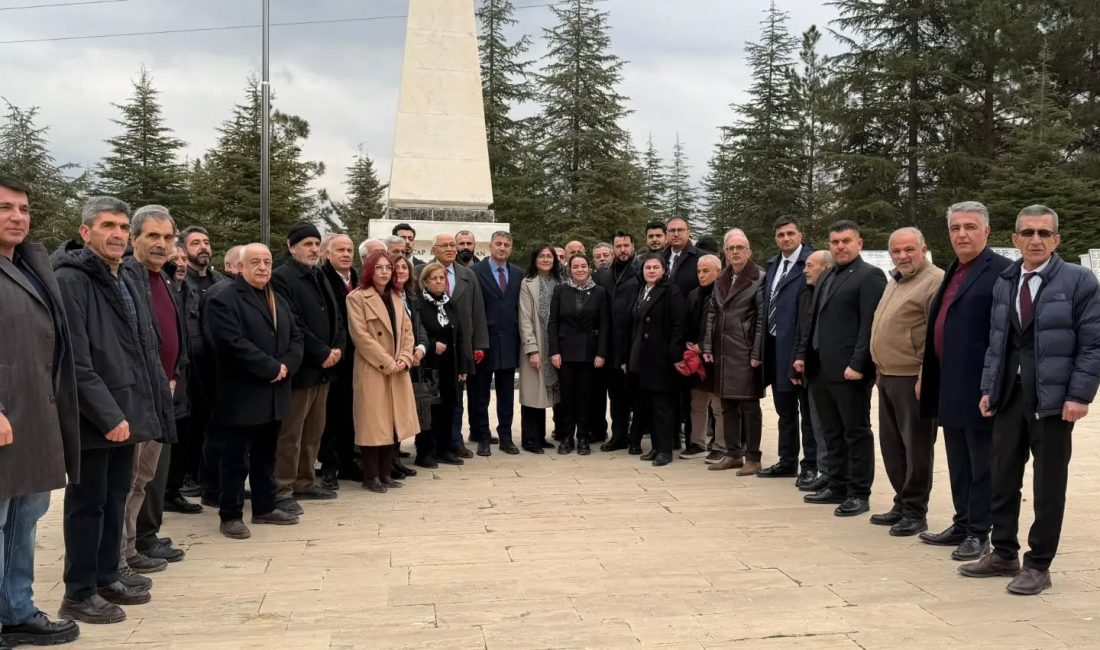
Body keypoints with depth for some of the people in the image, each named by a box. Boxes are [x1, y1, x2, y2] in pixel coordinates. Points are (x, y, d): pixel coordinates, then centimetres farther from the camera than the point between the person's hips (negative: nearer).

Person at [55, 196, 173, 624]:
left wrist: (152, 405, 12)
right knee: (87, 504, 2)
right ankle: (78, 594, 13)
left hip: (126, 413, 8)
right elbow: (74, 361, -20)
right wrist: (107, 414, -21)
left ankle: (106, 578, 28)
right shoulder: (69, 280, -12)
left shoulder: (130, 285, 16)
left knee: (115, 500, 16)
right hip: (95, 420, -8)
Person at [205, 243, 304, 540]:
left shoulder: (279, 301, 16)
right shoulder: (223, 300, -10)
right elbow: (235, 344, -21)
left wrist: (286, 365, -8)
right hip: (242, 396, -7)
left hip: (274, 396, 7)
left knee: (266, 457, 17)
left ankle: (265, 507, 27)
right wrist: (272, 368, -18)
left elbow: (296, 338, 11)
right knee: (236, 459, 1)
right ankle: (230, 516, 10)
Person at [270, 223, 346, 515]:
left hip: (323, 368, 8)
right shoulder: (282, 278, -10)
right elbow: (292, 326, -19)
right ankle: (282, 490, 5)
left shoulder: (320, 278, 17)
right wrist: (322, 353, -15)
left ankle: (305, 482, 25)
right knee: (290, 433, -3)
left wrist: (337, 348, 1)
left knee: (314, 431, 14)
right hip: (300, 369, -8)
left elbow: (336, 317, 18)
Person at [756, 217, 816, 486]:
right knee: (784, 409, 16)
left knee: (807, 410, 3)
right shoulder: (772, 265, 14)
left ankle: (810, 465, 11)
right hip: (775, 347, 8)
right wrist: (762, 347, 11)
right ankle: (787, 461, 26)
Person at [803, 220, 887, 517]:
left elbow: (870, 325, -15)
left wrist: (857, 365, -21)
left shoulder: (869, 276, -7)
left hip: (849, 370, -8)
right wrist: (807, 358, 13)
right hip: (822, 370, 8)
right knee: (833, 433, 14)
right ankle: (838, 486, 23)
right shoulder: (826, 277, 18)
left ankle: (859, 494, 8)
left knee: (856, 433, 1)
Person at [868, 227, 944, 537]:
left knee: (916, 447, 0)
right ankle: (902, 504, 26)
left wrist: (926, 377, -20)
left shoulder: (935, 281, -12)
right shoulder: (894, 282, 18)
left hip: (913, 380, -9)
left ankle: (915, 512, 9)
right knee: (892, 445, 14)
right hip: (888, 377, 9)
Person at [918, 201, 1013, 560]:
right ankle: (962, 524, 27)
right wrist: (928, 374, 16)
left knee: (982, 463, 3)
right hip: (950, 387, 9)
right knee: (959, 462, 16)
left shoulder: (1001, 271, -11)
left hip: (978, 387, -9)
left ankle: (979, 533, 12)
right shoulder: (953, 271, 16)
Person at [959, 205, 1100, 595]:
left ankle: (1038, 565, 14)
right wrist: (989, 388, 8)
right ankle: (1004, 554, 24)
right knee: (1003, 478, 11)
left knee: (1048, 484, 4)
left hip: (1053, 397, -5)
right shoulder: (1003, 283, 11)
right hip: (1009, 394, 5)